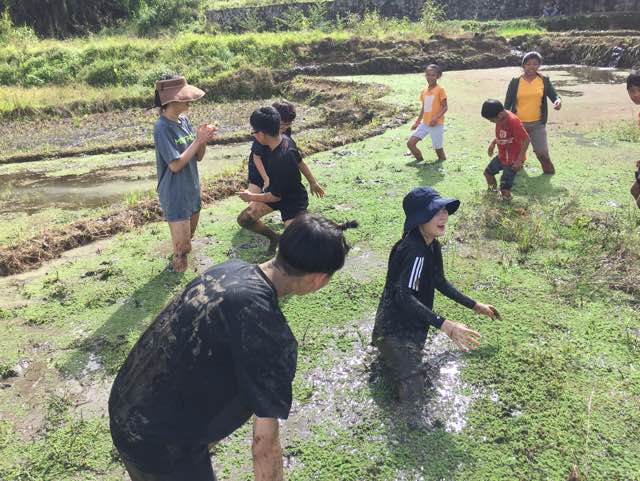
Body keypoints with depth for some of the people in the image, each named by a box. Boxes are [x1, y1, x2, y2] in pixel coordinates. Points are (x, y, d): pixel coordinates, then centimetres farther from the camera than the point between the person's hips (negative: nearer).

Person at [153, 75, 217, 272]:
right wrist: (198, 140, -18)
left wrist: (203, 139, -14)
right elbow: (175, 165, -20)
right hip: (175, 196, -8)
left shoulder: (184, 120, 3)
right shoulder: (162, 128, -18)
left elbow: (198, 157, 5)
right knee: (182, 246, -4)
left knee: (189, 236, 21)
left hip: (192, 190, 8)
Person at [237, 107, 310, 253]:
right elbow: (299, 161, 6)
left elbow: (276, 196, -25)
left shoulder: (281, 160, -38)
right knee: (244, 219, -1)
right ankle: (274, 237, 22)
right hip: (277, 191, 9)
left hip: (293, 201, -8)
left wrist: (251, 197, -8)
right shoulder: (285, 139, -13)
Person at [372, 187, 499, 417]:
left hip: (413, 326, 10)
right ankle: (386, 352, 6)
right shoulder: (414, 250, -28)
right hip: (396, 329, -10)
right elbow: (404, 296, -35)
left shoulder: (432, 245, 1)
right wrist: (446, 325, -40)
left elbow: (440, 283, 15)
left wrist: (475, 306, 17)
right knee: (411, 399, -12)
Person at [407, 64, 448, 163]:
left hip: (437, 124, -6)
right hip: (424, 123, 6)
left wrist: (436, 118, -25)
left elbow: (445, 107, -11)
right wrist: (417, 121, 18)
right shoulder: (424, 91, 10)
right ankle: (420, 159, 17)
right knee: (410, 143, -3)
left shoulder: (440, 90, -8)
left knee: (438, 149, 0)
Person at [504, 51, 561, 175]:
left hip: (537, 124, 0)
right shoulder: (515, 81, -3)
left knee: (542, 152, -7)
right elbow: (507, 103, 1)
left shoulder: (544, 80, 0)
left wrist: (558, 100, -25)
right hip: (518, 123, 0)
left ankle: (549, 172, 20)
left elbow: (554, 95, -1)